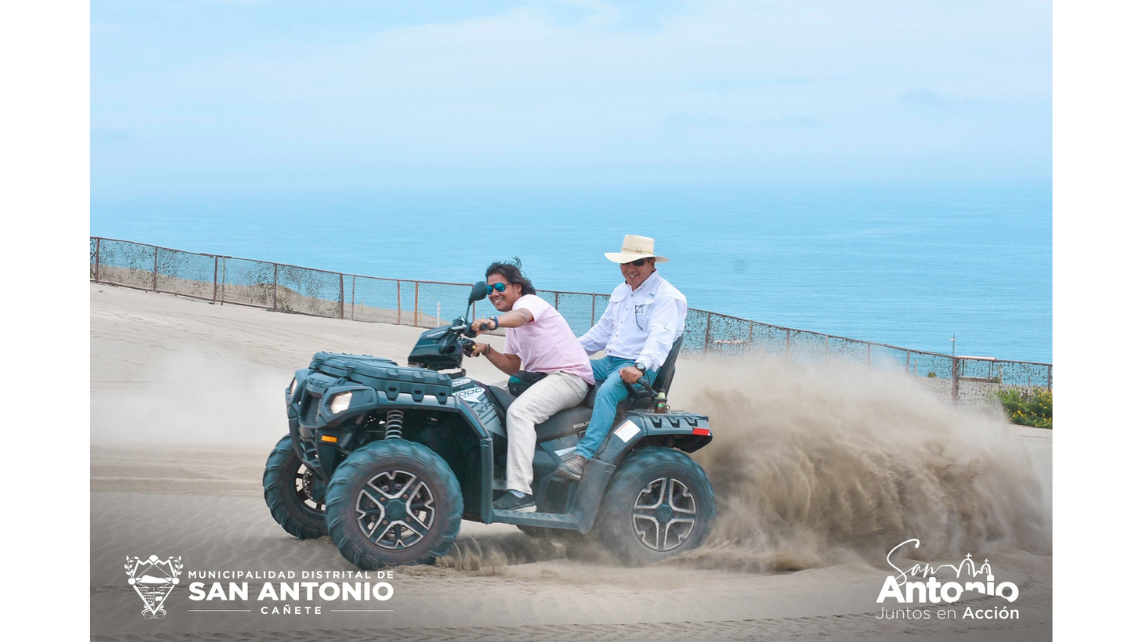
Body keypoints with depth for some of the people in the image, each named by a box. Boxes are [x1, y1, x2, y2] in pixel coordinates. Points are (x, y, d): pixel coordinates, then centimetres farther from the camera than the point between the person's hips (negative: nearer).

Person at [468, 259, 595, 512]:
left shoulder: (529, 301, -6)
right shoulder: (511, 326, 23)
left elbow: (521, 316, -33)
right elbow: (513, 367, 18)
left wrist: (492, 322, -55)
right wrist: (487, 351, -1)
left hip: (570, 375, -11)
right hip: (538, 377, 11)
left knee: (519, 411, -33)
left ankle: (520, 493, -41)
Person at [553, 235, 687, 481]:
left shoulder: (667, 296, -7)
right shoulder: (621, 293, 20)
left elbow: (660, 338, -21)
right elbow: (603, 330, 29)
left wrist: (640, 367, -36)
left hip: (642, 369, -9)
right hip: (611, 361, 9)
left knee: (607, 393, -36)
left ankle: (584, 454, -46)